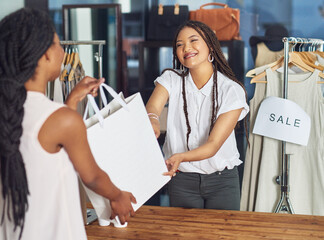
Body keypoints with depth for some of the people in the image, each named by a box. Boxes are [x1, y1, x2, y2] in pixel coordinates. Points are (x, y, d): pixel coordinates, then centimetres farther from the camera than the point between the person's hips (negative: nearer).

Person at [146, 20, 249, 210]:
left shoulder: (232, 90, -11)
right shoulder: (171, 79, -2)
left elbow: (213, 145, -17)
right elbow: (153, 106, -22)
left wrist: (180, 157, -35)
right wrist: (153, 121, -46)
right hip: (182, 179, 2)